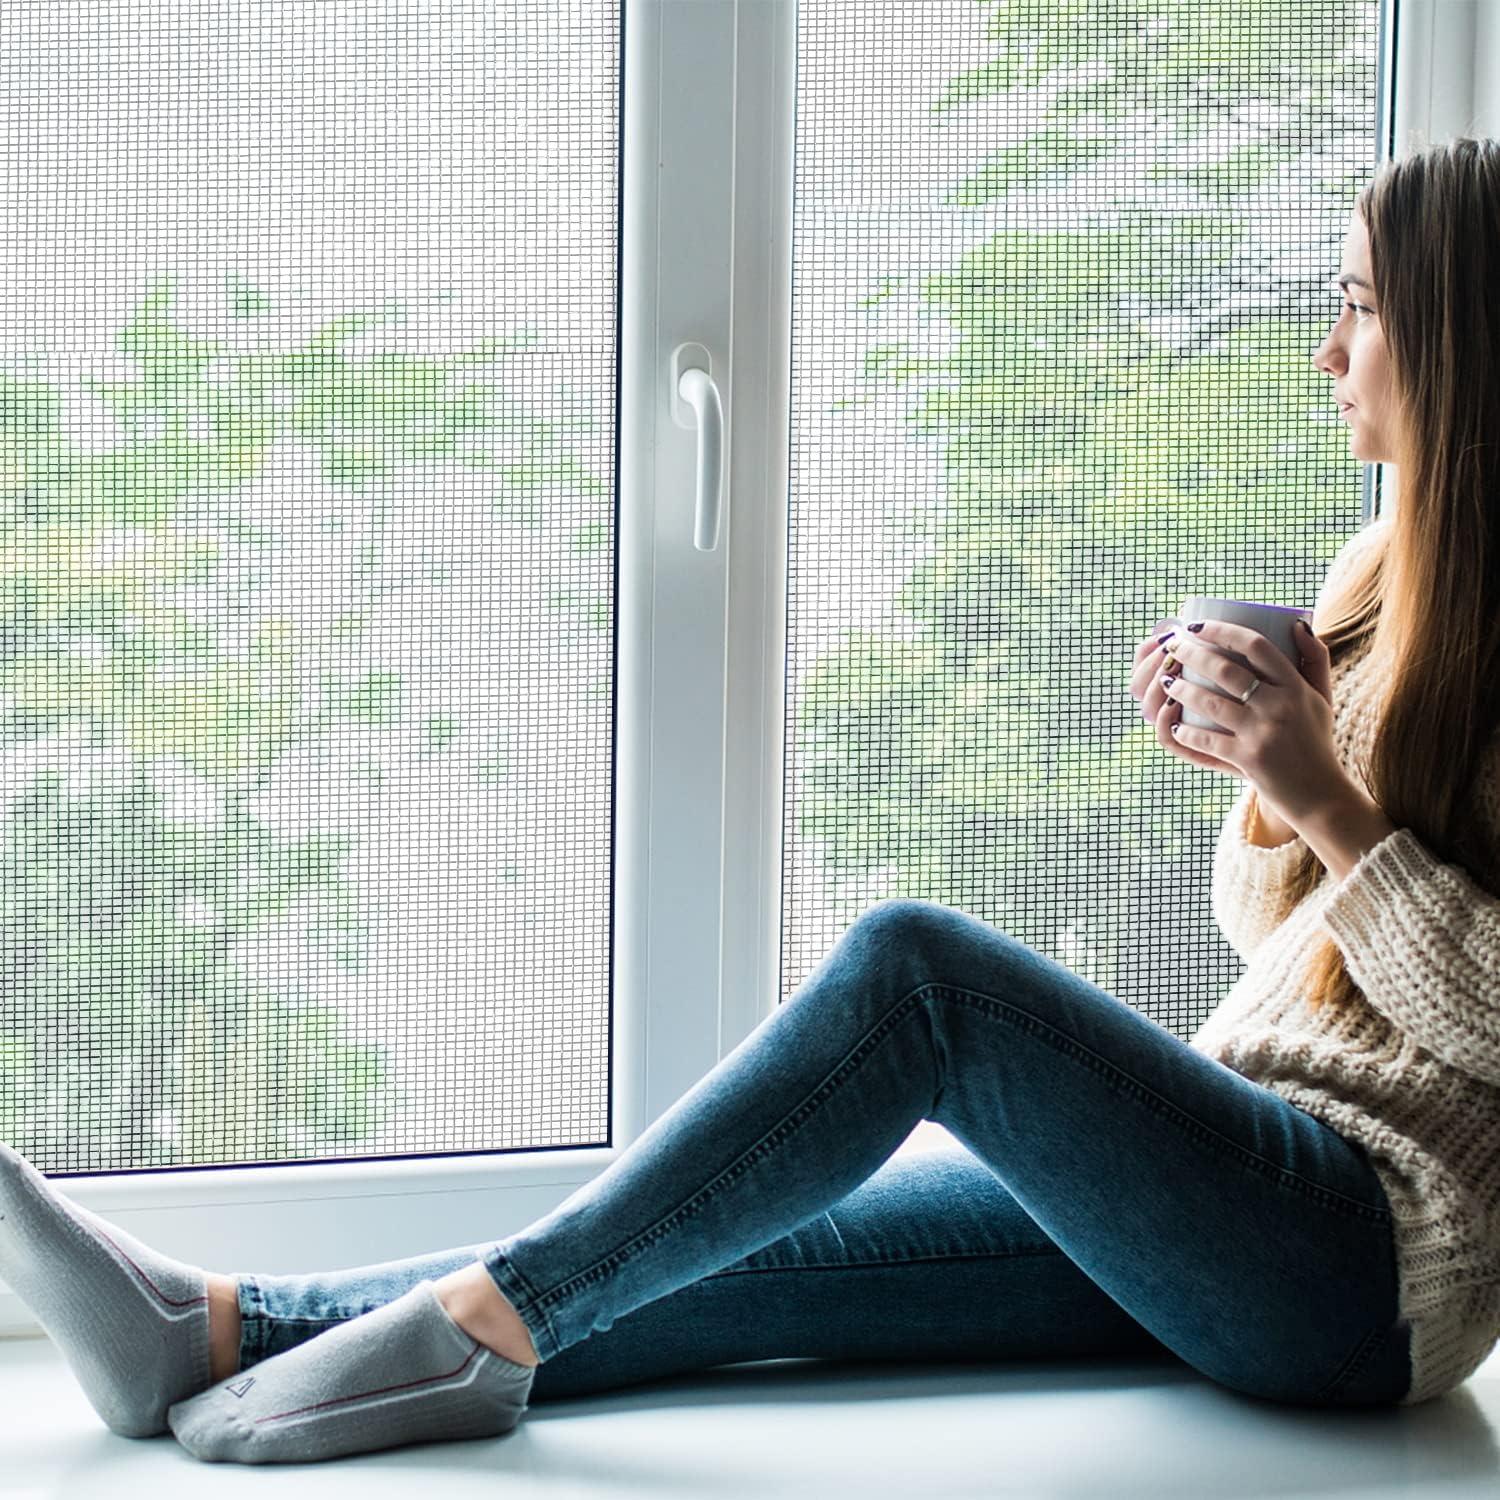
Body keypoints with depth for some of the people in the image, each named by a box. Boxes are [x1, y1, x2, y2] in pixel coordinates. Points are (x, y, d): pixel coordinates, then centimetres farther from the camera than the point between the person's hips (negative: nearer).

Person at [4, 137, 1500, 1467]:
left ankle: (485, 1320, -21)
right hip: (1216, 1202, 8)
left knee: (908, 965, -28)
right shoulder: (1380, 576, 16)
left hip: (1376, 1250, -8)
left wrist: (1332, 806, -21)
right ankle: (222, 1328, -13)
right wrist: (1261, 790, 0)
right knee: (724, 1266, -8)